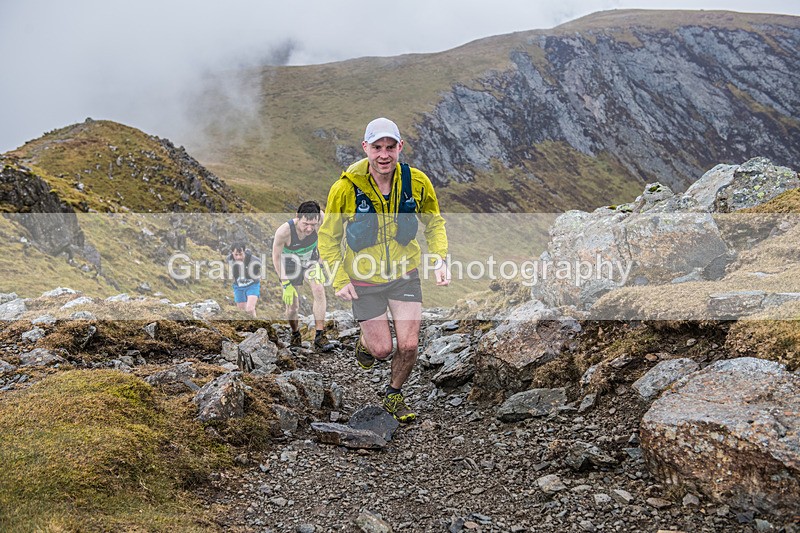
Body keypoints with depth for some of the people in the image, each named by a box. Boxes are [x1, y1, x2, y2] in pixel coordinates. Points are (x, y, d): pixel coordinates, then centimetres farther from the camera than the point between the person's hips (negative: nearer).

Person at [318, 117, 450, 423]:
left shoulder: (417, 183, -13)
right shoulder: (345, 188, -19)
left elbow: (434, 224, 5)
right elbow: (328, 237, -5)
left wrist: (439, 261, -9)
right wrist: (339, 280, -11)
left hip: (405, 274, 2)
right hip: (363, 280, -2)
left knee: (409, 346, -1)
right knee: (382, 349, 2)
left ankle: (394, 395, 29)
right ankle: (366, 342, 41)